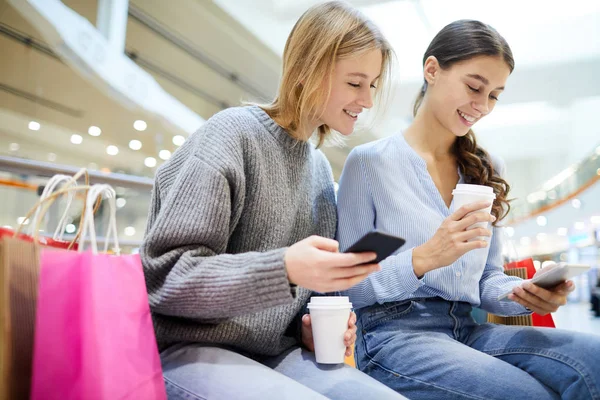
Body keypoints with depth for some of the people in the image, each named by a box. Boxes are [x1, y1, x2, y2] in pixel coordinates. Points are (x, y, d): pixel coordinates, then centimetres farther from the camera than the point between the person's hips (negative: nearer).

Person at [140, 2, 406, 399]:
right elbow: (163, 278, -16)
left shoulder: (320, 166, 12)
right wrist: (283, 269, -29)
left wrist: (311, 324, -3)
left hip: (278, 353, 6)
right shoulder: (233, 133, -10)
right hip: (191, 349, -5)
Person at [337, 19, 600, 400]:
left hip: (469, 332, 6)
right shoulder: (370, 161, -5)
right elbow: (349, 288, -5)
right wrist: (423, 259, -21)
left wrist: (524, 294, -8)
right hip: (394, 335, -5)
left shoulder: (487, 171, 13)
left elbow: (487, 278, 15)